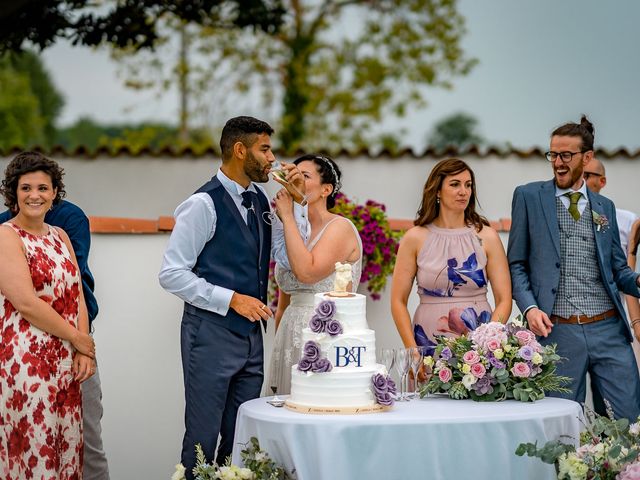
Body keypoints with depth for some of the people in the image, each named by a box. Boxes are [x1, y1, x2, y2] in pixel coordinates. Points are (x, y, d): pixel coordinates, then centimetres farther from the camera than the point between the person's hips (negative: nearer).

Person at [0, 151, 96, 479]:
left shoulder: (60, 237, 14)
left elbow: (77, 297, 10)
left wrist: (84, 352, -3)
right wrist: (79, 339, -8)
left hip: (66, 364, 7)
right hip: (27, 363, -7)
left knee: (66, 446, 8)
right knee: (34, 450, -4)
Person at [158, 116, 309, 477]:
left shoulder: (260, 201, 10)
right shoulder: (204, 204, -12)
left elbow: (291, 258, 8)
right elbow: (172, 274, -15)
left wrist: (298, 202, -1)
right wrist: (232, 299, -17)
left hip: (251, 335, 7)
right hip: (211, 335, -7)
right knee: (203, 438, -1)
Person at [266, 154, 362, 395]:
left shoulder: (340, 227, -6)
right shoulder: (292, 231, 15)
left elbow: (307, 272, -22)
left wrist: (287, 217, -14)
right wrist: (278, 347, 16)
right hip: (291, 335, 7)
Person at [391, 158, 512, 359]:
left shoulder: (486, 237, 2)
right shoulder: (415, 238, 1)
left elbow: (504, 300, 2)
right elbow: (398, 301, 2)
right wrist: (413, 351, -8)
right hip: (429, 346, 0)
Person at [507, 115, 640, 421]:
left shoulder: (604, 207, 14)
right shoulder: (529, 196, 6)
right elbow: (516, 264, 6)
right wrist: (529, 307, -10)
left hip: (608, 329, 3)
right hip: (557, 331, -2)